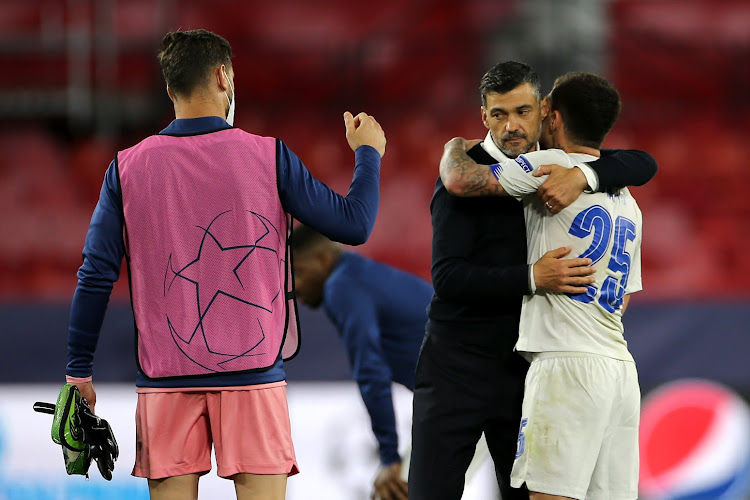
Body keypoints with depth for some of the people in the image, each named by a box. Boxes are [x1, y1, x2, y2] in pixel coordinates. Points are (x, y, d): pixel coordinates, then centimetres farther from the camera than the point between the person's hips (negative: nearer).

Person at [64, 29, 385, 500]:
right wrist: (369, 152, 21)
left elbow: (96, 275, 2)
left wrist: (79, 370, 10)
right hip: (252, 373, -1)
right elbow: (354, 225, 4)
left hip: (165, 378, 2)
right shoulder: (268, 157, -2)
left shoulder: (128, 168, 2)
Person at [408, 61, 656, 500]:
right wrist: (532, 278, -30)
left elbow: (643, 165, -4)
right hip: (459, 363, -4)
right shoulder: (466, 175, -9)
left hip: (524, 365, 4)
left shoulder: (555, 165, 6)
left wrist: (583, 175, -23)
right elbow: (447, 277, -18)